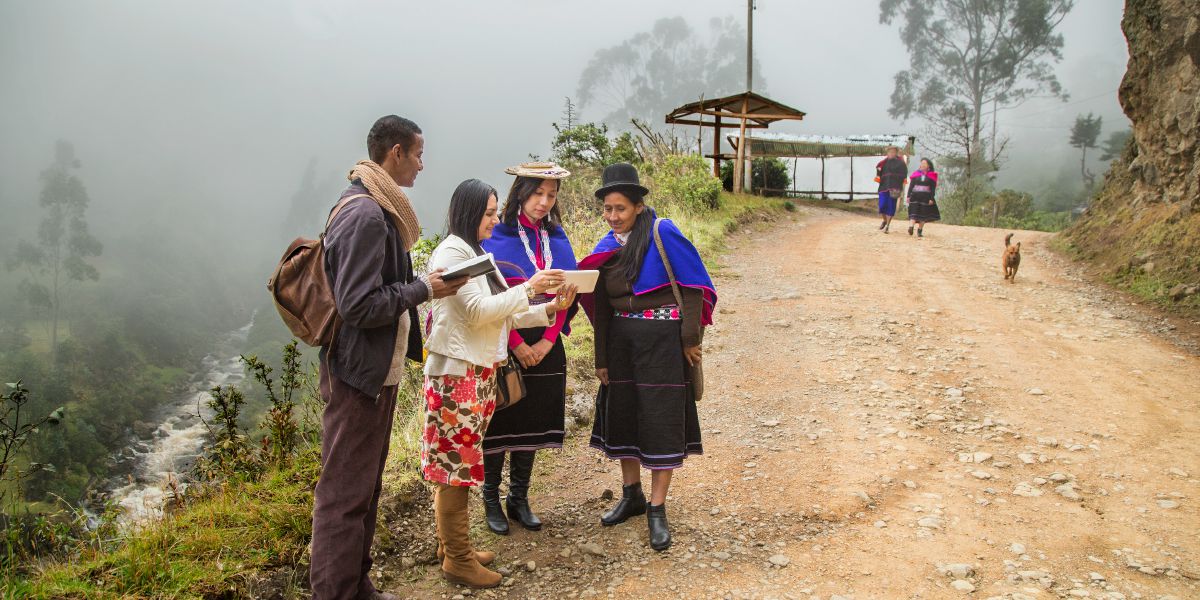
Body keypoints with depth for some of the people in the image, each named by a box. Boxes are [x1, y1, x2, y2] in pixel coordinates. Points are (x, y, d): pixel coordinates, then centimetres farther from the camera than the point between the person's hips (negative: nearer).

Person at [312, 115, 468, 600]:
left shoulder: (378, 209, 13)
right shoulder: (365, 215, -20)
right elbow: (359, 305, -25)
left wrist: (422, 285, 9)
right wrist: (424, 289, -15)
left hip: (377, 372, 11)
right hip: (359, 375, -11)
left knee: (365, 486, 18)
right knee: (345, 492, -1)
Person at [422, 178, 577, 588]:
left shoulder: (476, 253, 17)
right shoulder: (451, 253, -12)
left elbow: (501, 314, 12)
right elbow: (478, 311, -19)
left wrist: (549, 309, 1)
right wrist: (528, 288, -16)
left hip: (478, 371, 9)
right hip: (457, 373, -9)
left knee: (454, 463, 15)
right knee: (456, 464, -1)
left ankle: (451, 544, 25)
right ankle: (458, 560, 8)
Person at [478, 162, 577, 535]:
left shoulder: (557, 239, 7)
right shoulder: (496, 238, -8)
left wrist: (547, 341, -7)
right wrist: (517, 344, -14)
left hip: (545, 346, 5)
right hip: (504, 345, -4)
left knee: (532, 422, 10)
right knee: (500, 422, 3)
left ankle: (519, 499, 23)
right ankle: (491, 501, 17)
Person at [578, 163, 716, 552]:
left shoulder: (662, 234, -12)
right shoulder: (605, 249, 6)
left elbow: (693, 284, -11)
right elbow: (601, 307, 11)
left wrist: (690, 338, -12)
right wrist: (601, 359, 12)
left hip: (662, 339, -6)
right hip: (621, 341, 6)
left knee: (661, 421, -1)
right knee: (621, 415, 12)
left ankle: (657, 511, 9)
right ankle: (632, 495, 30)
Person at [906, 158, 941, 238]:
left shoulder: (931, 176, 4)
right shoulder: (916, 174, 8)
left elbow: (933, 188, 1)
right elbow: (911, 185, 7)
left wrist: (931, 198, -8)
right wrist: (908, 196, 0)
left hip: (926, 197, 0)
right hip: (915, 196, 0)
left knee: (924, 214, 4)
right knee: (914, 212, -12)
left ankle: (920, 230, 12)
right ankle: (911, 226, -24)